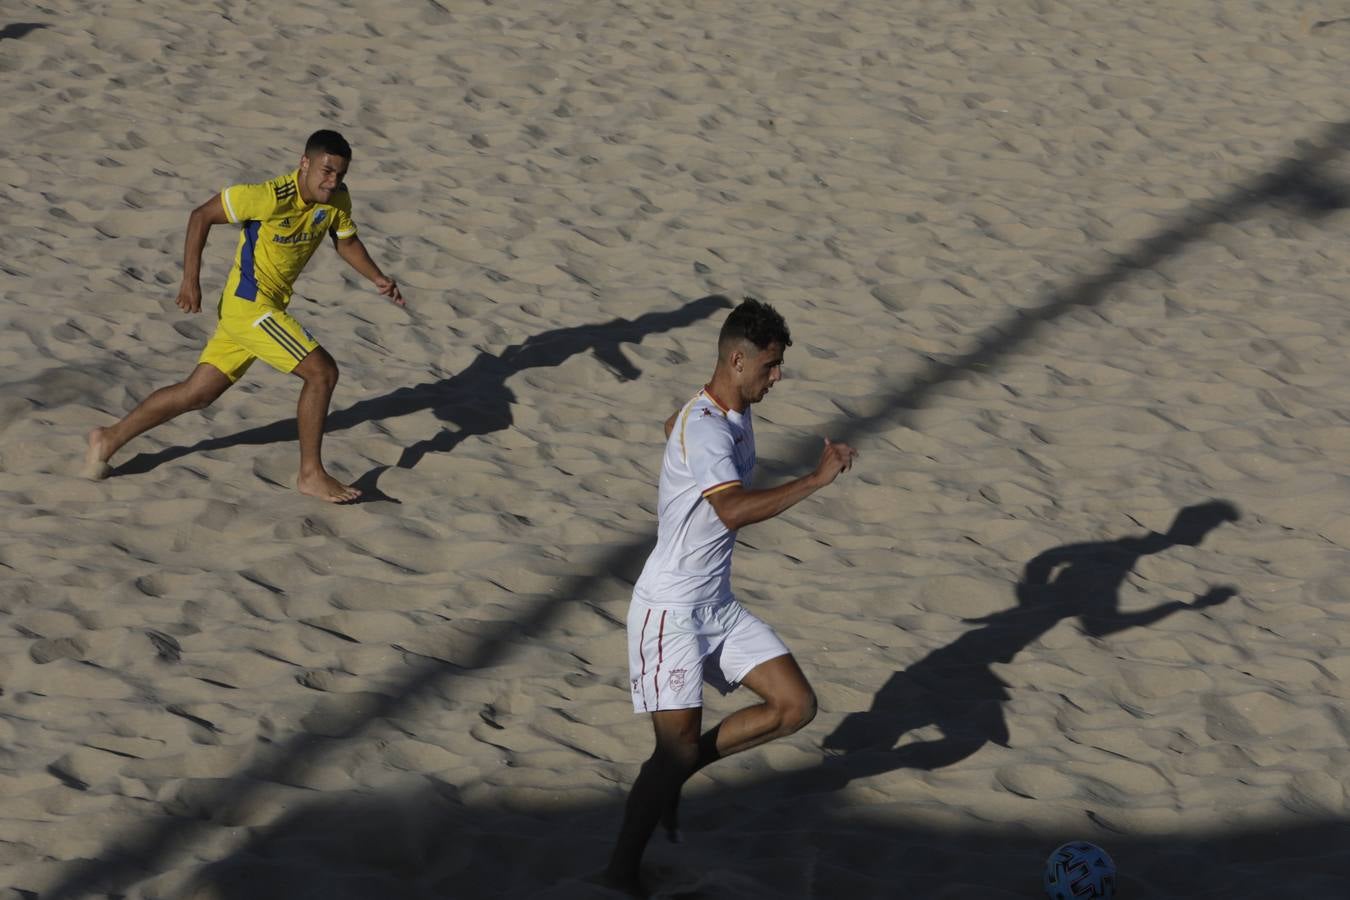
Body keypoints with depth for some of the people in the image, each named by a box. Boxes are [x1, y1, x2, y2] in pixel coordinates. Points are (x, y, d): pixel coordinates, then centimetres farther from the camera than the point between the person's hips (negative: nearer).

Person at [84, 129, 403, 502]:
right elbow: (201, 216, -14)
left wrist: (378, 279, 2)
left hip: (262, 308, 8)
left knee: (198, 393, 14)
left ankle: (110, 439, 26)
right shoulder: (270, 197, -23)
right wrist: (191, 280, -15)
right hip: (249, 304, -8)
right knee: (322, 371, -14)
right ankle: (311, 474, -3)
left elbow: (347, 242, 18)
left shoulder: (337, 199, -1)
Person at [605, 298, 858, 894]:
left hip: (718, 605, 9)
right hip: (670, 610, -9)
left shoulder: (737, 413, 6)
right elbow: (736, 510, -41)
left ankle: (674, 773, 16)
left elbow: (673, 425, 30)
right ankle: (621, 872, 10)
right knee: (679, 745, -7)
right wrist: (819, 478, -38)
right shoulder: (703, 430, -24)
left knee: (796, 705, 1)